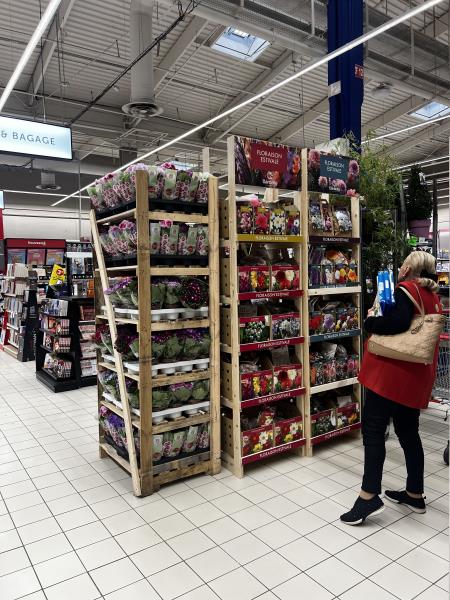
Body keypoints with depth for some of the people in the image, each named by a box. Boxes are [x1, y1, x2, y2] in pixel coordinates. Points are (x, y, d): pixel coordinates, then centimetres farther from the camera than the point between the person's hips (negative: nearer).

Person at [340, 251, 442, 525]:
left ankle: (369, 496, -5)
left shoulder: (406, 289, -10)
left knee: (373, 429, -5)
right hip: (417, 376, 9)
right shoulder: (433, 297, 16)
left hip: (393, 372, -9)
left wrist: (371, 322, -12)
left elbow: (398, 321, -27)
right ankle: (415, 494, 27)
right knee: (408, 432, 17)